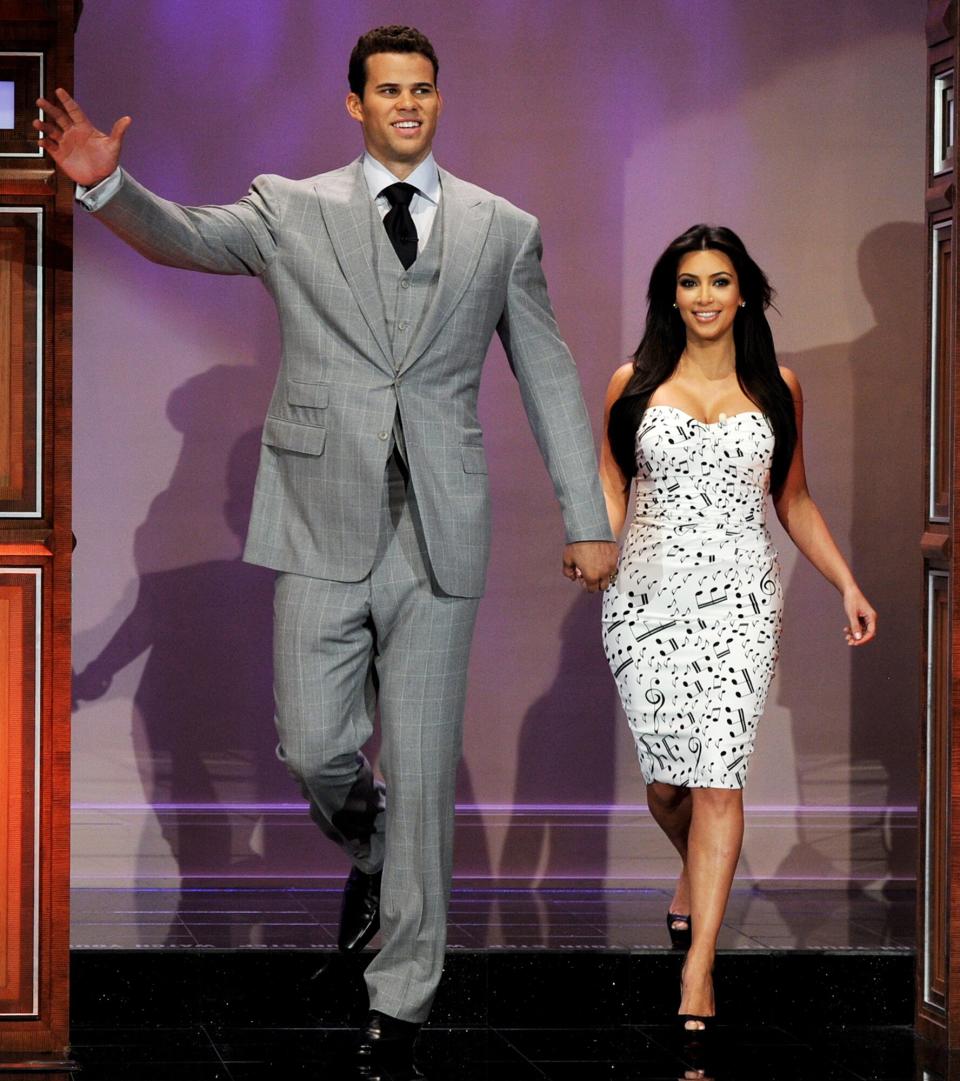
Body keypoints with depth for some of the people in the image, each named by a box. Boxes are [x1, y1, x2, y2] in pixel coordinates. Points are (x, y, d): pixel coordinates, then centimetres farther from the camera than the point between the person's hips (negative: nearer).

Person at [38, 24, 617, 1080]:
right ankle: (368, 853, 34)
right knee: (314, 748, -2)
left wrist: (587, 520, 9)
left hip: (439, 533, 0)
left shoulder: (502, 230, 8)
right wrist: (108, 186, -31)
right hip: (323, 527, 0)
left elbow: (549, 377, 11)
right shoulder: (294, 211, 5)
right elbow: (185, 237, -10)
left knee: (421, 771, 1)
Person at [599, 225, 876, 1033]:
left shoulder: (777, 389, 8)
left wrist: (847, 584, 9)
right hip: (649, 595, 1)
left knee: (719, 778, -11)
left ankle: (699, 967, -11)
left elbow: (794, 499, 16)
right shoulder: (635, 384, 6)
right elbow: (611, 486, 5)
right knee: (666, 778, 6)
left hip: (740, 600, -1)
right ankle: (697, 869, 42)